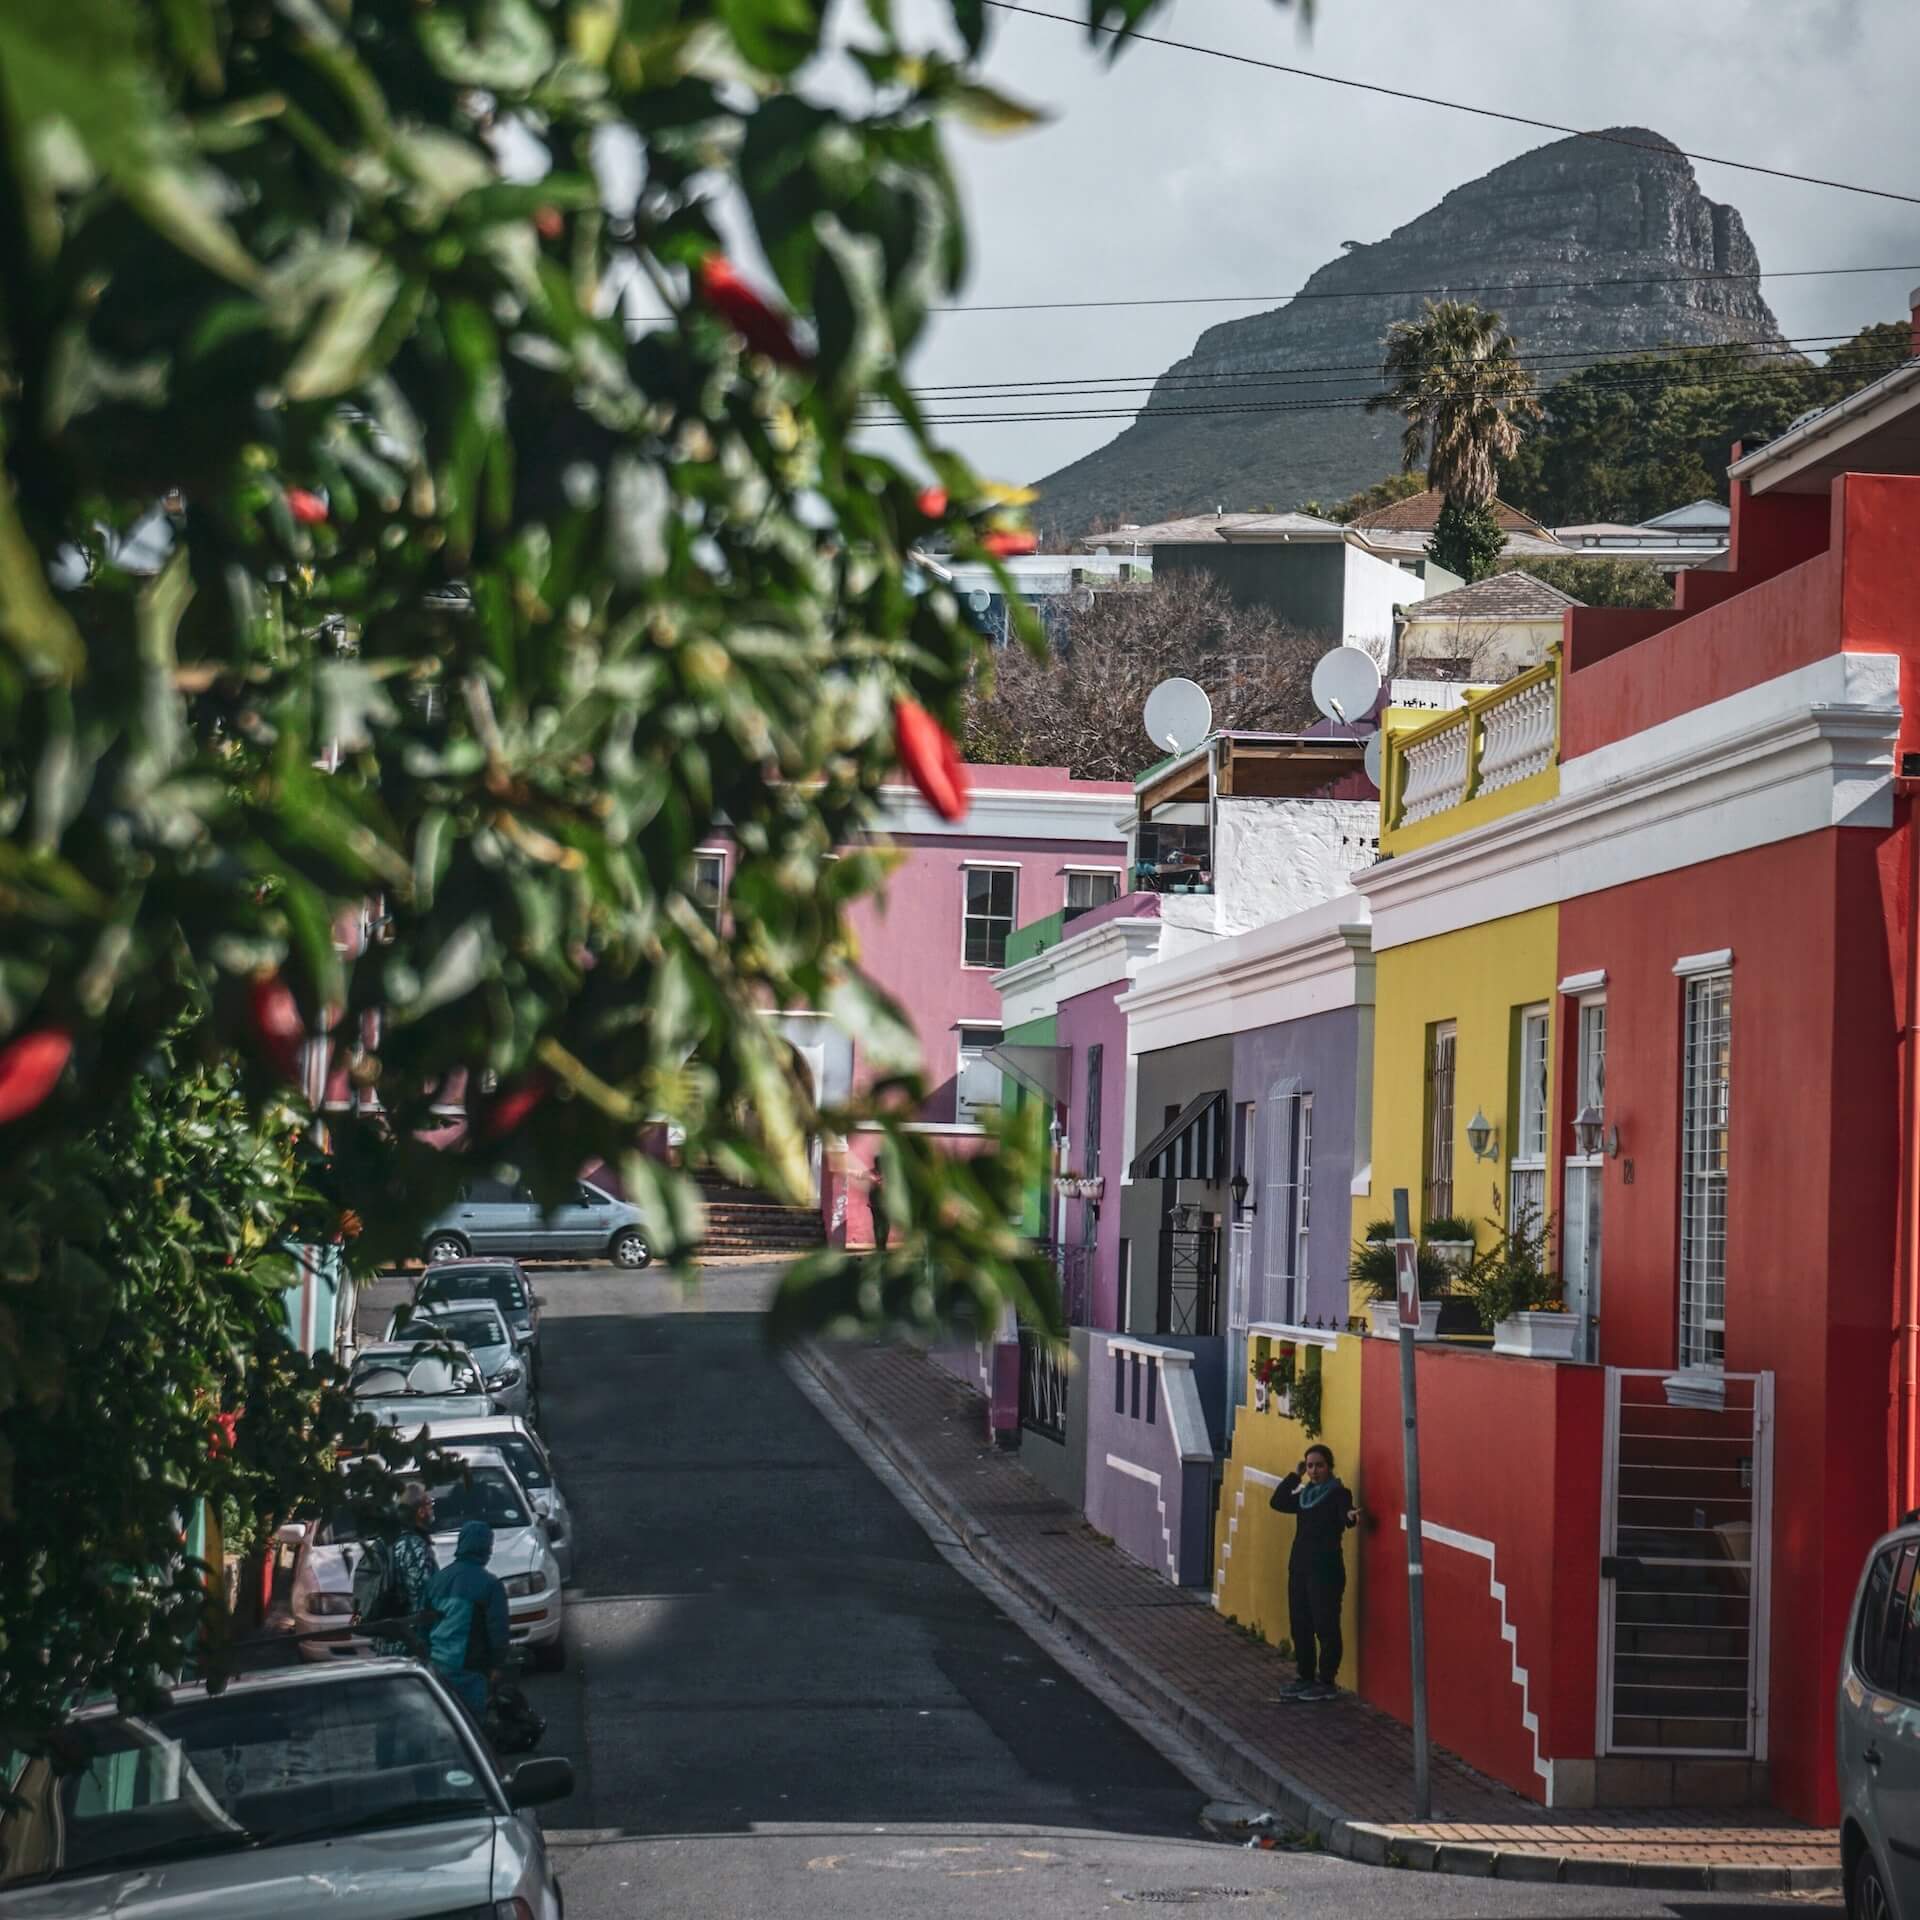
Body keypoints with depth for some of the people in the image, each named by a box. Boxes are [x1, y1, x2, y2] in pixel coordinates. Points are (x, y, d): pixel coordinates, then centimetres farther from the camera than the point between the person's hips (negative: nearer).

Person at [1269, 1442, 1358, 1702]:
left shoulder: (1338, 1494, -8)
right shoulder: (1305, 1494, 14)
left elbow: (1344, 1516, -25)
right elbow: (1278, 1502, 15)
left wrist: (1351, 1516, -49)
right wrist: (1294, 1475, 9)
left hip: (1326, 1569, -8)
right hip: (1299, 1566, 8)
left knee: (1325, 1626, -5)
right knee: (1300, 1626, 12)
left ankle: (1326, 1683, 2)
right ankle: (1306, 1678, 22)